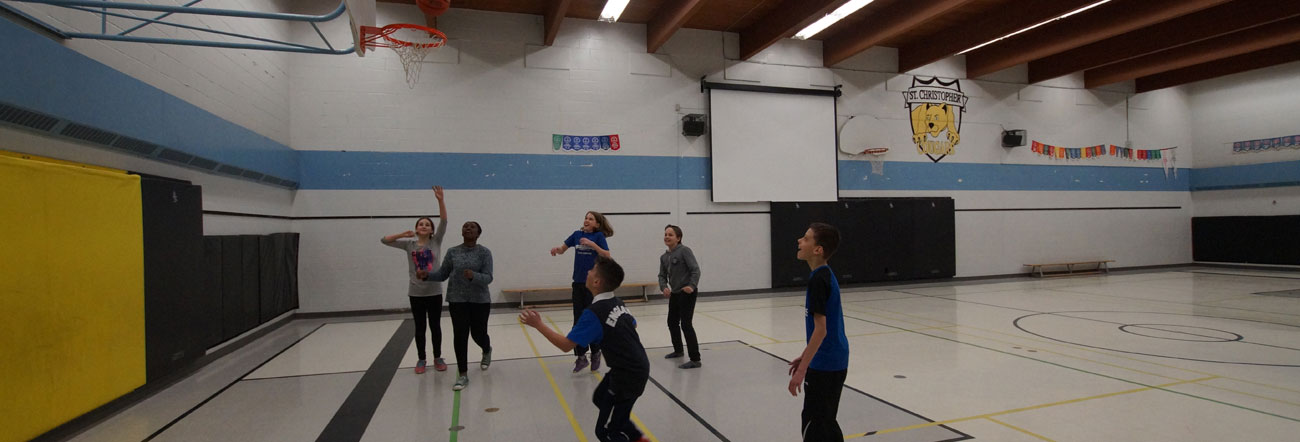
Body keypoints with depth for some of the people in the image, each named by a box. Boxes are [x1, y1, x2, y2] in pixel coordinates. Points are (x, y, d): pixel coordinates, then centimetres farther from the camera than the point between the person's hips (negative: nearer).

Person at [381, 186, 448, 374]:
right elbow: (384, 240, 2)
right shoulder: (409, 244, 2)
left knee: (435, 326, 8)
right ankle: (421, 359, 22)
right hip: (416, 293, 1)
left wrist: (440, 200, -24)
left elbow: (444, 221, -13)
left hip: (434, 292, -1)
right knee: (419, 327, 10)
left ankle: (438, 357, 21)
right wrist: (402, 234, -14)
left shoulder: (436, 242, -1)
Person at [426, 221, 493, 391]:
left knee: (478, 334, 8)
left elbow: (488, 278, -14)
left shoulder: (484, 252, -8)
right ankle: (463, 375, 8)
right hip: (457, 300, 2)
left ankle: (487, 351, 44)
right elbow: (442, 274, 7)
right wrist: (426, 275, -12)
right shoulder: (452, 252, 2)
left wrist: (473, 276, -34)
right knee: (459, 336, -3)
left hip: (480, 300, -2)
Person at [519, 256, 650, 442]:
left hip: (628, 375, -9)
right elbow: (633, 325, 18)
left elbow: (566, 345, -20)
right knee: (600, 399, 30)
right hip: (637, 367, 9)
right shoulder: (618, 303, 2)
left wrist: (538, 325, -12)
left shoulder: (593, 313, -21)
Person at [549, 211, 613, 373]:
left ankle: (595, 354, 22)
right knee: (578, 321, 7)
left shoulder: (598, 236, -6)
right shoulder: (577, 234, 6)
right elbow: (562, 249, 14)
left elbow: (607, 256, -14)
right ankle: (581, 356, 16)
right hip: (578, 282, 4)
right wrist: (556, 249, -9)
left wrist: (592, 244, -24)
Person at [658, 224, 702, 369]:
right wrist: (664, 287, -11)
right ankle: (678, 350, 42)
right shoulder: (664, 257, 8)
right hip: (674, 293, 9)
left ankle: (695, 360, -7)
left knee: (686, 324, -12)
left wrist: (692, 286, -31)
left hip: (687, 293, -8)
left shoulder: (684, 250, -14)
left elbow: (695, 270, -19)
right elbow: (662, 275, 8)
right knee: (672, 322, 20)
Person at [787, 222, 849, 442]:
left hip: (824, 365, -9)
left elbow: (820, 329, -22)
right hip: (835, 361, 9)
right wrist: (804, 356, 21)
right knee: (826, 422, 19)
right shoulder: (826, 275, 9)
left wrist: (802, 369, -20)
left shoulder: (818, 279, -19)